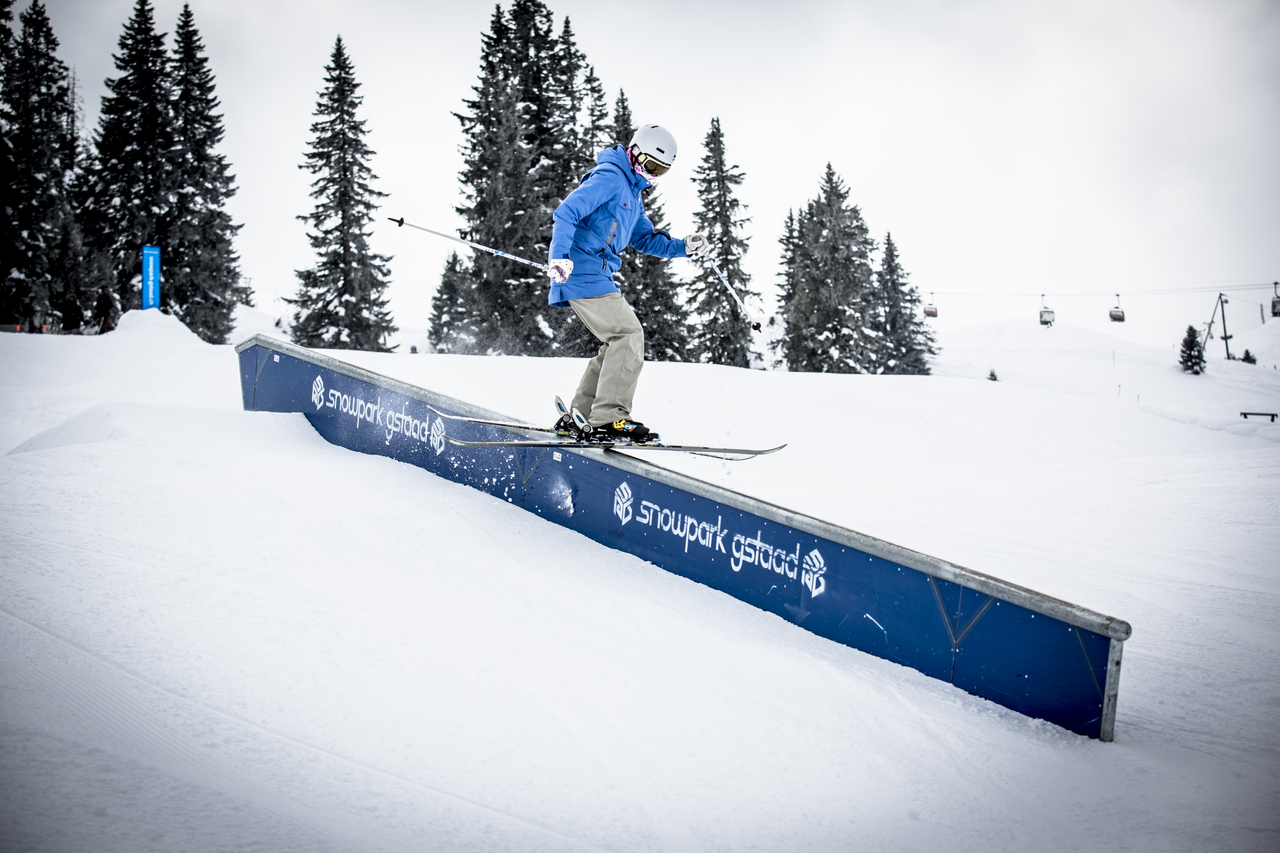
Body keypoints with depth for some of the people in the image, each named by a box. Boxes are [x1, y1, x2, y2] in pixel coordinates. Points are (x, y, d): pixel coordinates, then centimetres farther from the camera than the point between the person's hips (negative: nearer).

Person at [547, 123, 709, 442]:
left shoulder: (632, 193, 23)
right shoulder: (609, 177, -9)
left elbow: (644, 239, 27)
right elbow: (566, 212, -20)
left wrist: (684, 247, 11)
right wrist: (559, 257, -33)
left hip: (597, 276, 10)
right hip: (583, 272, -10)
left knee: (621, 343, 10)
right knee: (629, 334, -15)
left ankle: (579, 417, 12)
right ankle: (609, 419, -18)